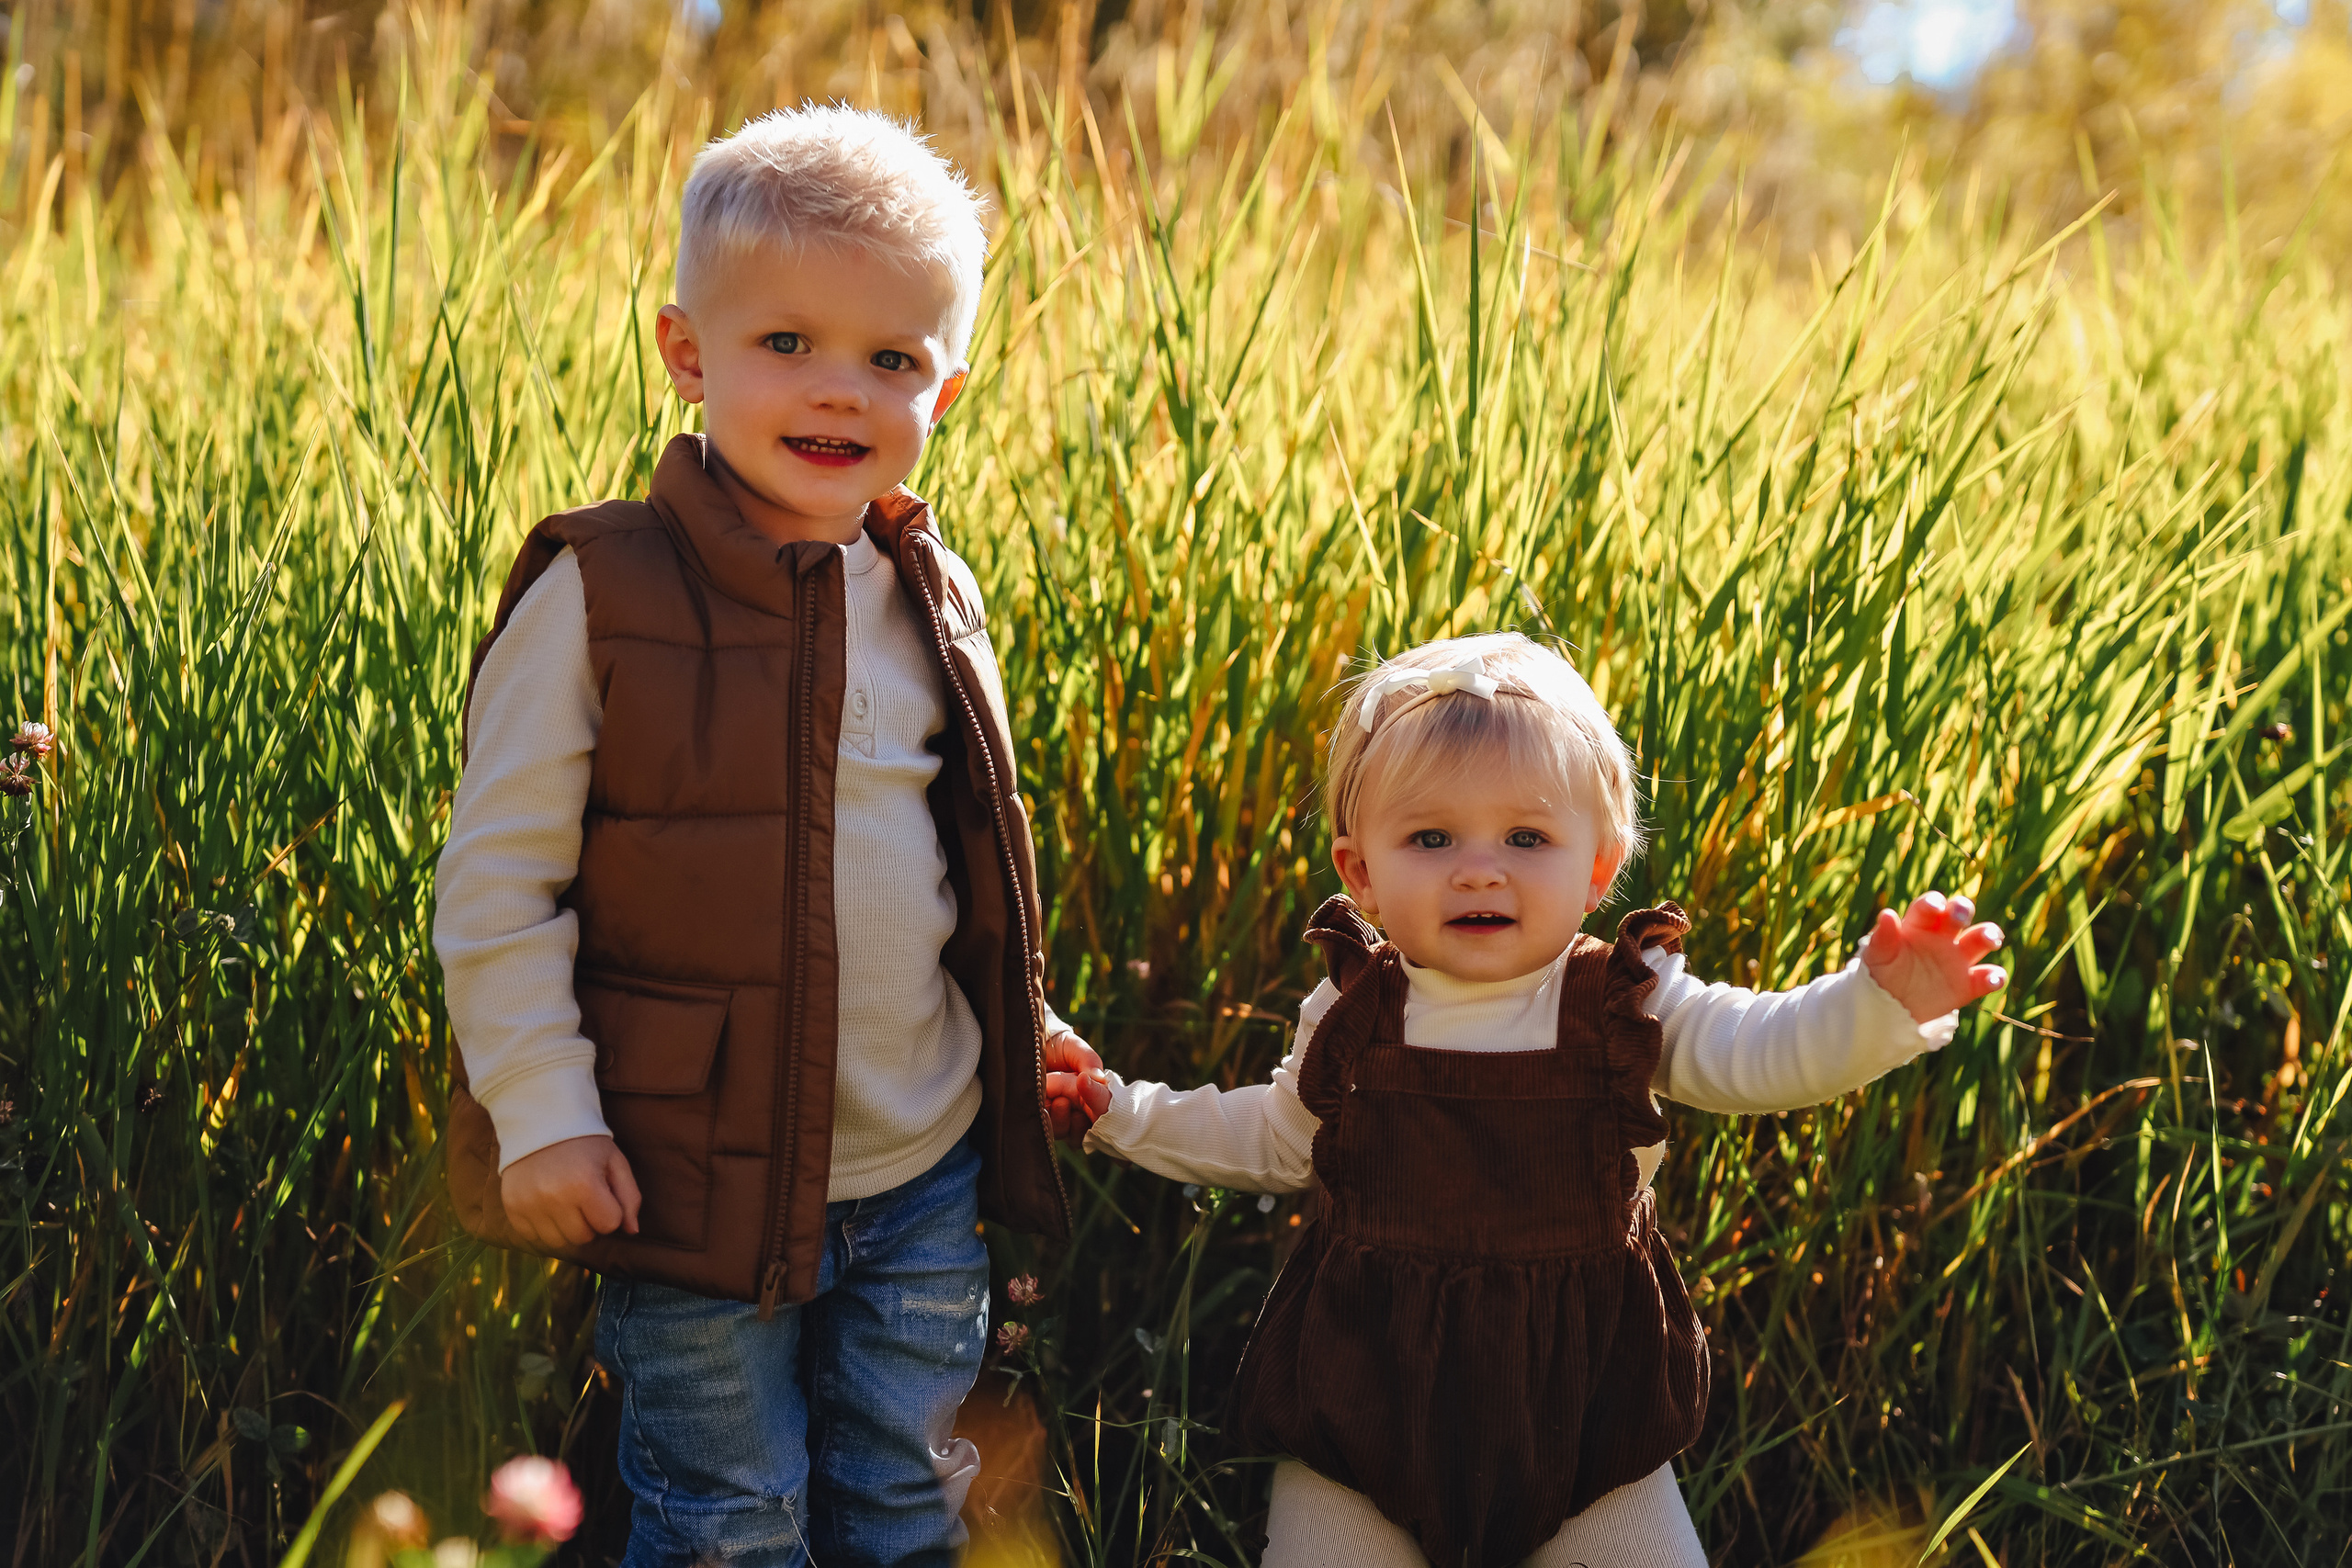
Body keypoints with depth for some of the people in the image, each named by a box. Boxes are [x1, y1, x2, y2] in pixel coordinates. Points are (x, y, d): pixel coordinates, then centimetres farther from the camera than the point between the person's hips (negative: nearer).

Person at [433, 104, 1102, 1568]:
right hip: (694, 1178, -4)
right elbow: (496, 883, -11)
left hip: (926, 1176, 5)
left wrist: (1023, 1023, 17)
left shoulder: (935, 606, 3)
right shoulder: (596, 597, -14)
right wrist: (541, 1112, -13)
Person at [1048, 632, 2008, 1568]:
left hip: (1581, 1401, 0)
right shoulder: (1350, 1017, -3)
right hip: (1370, 1391, 1)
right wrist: (1124, 1111, 7)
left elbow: (1765, 1052, -17)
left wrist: (1882, 1002, -35)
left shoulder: (1627, 1008, -8)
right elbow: (1276, 1141, 13)